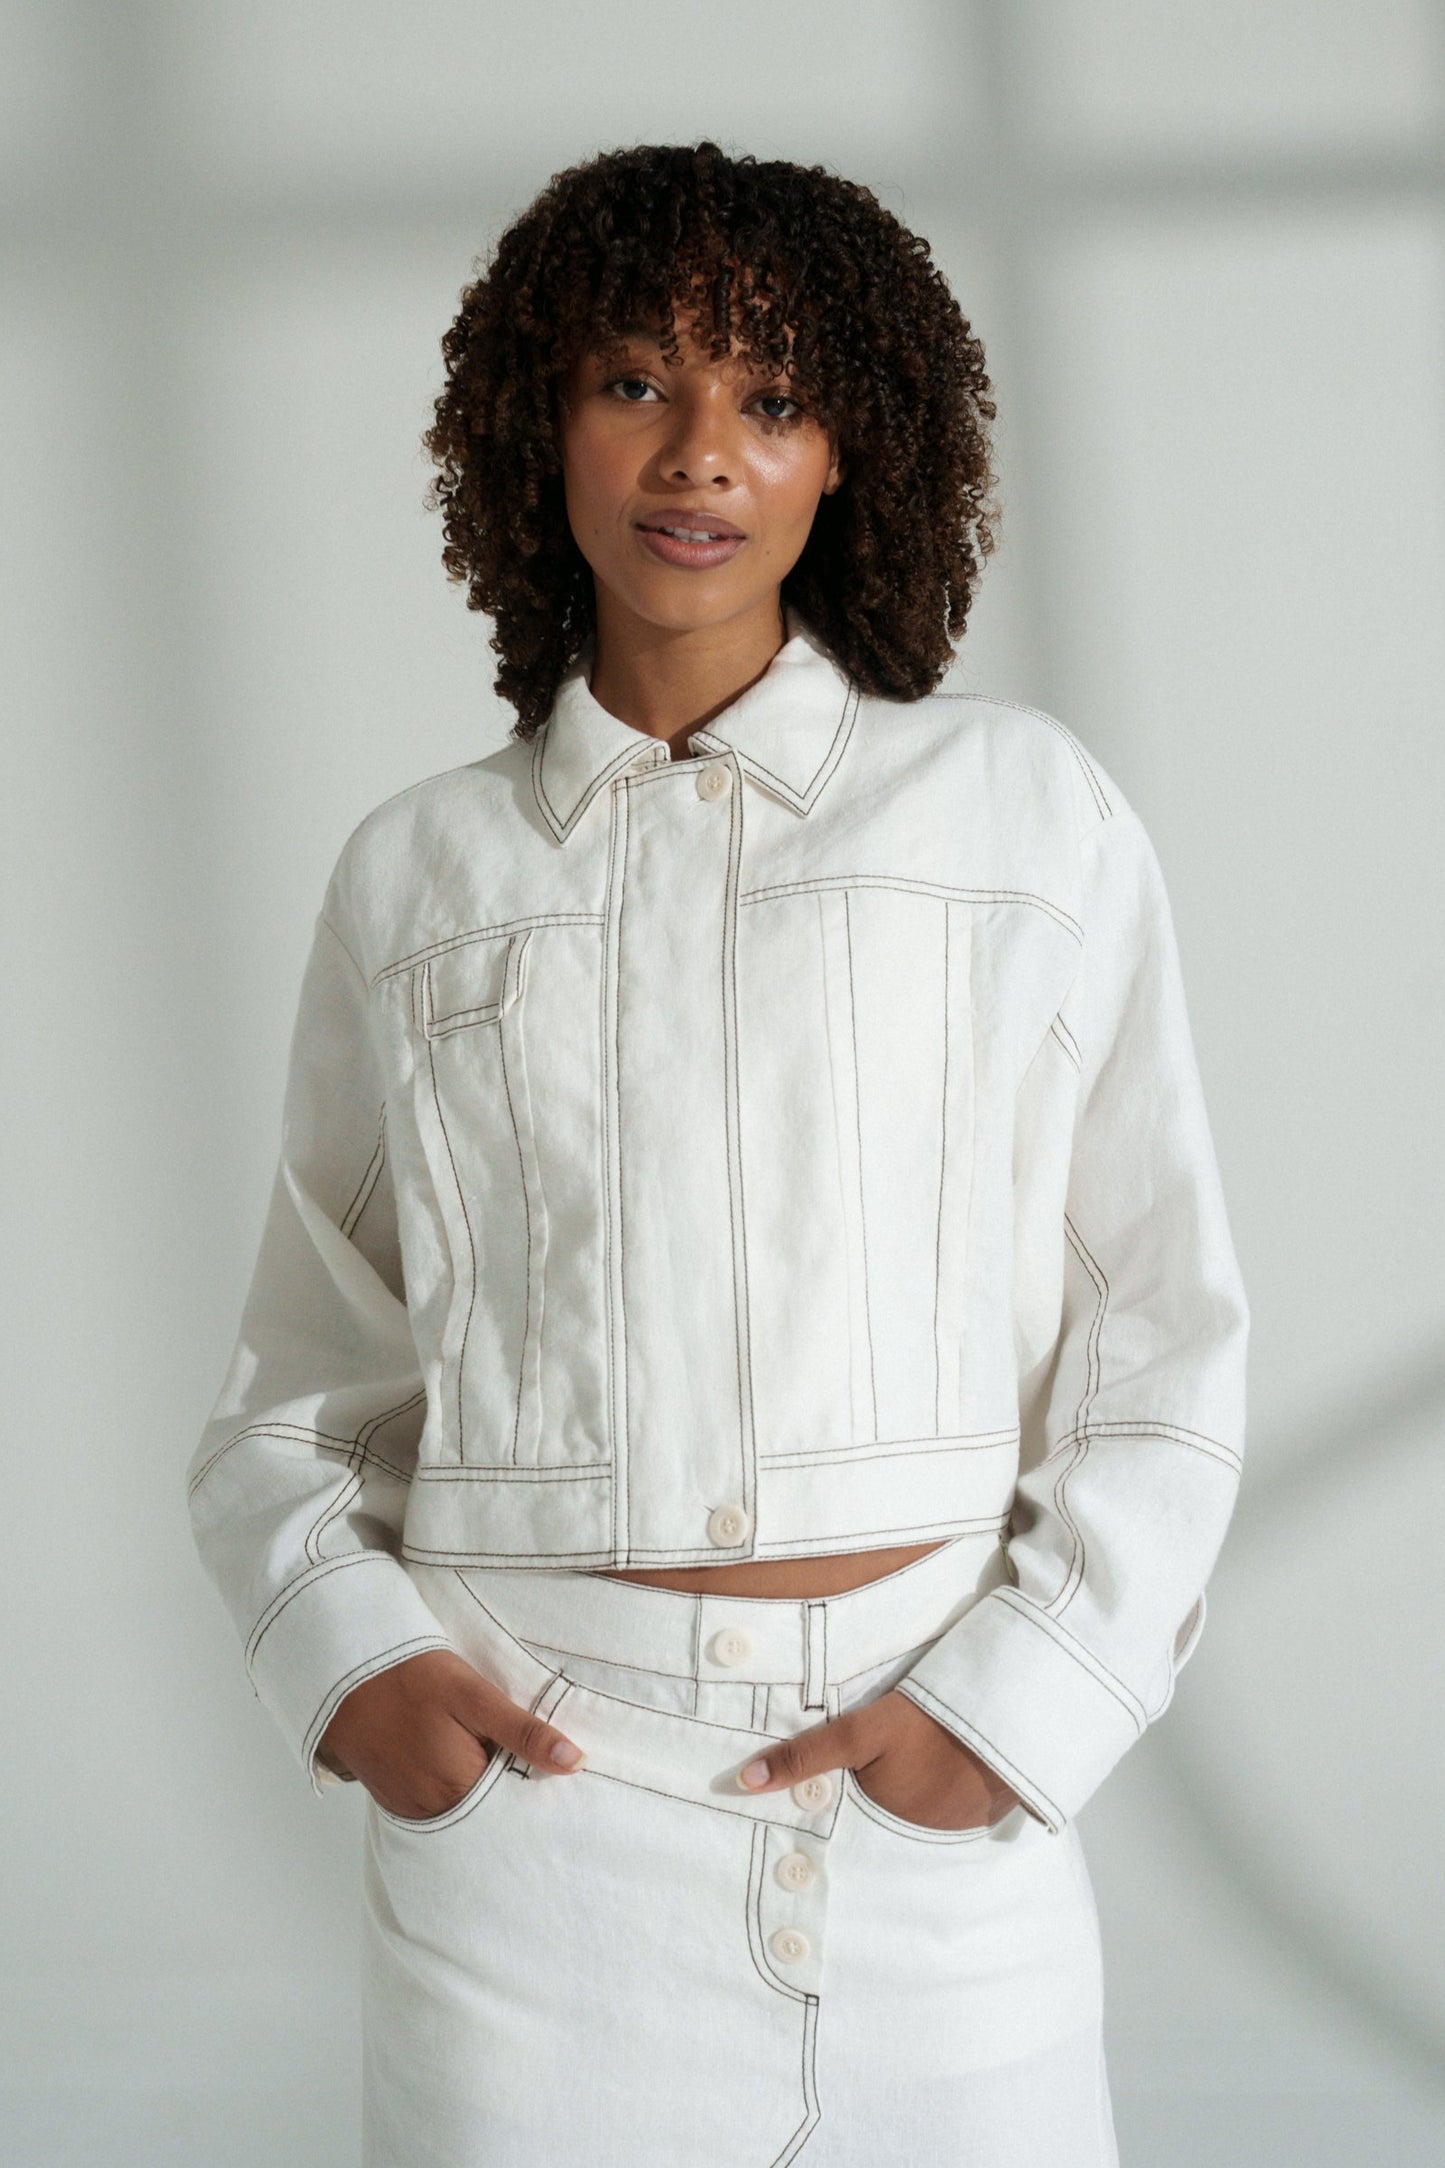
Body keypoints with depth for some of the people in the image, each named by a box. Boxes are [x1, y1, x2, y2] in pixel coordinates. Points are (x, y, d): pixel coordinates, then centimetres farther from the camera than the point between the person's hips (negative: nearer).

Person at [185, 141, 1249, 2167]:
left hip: (946, 1790, 0)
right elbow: (301, 1379, 12)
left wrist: (1022, 1692, -8)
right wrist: (341, 1653, -5)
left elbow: (1165, 1335, 4)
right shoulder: (417, 872, 8)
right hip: (535, 1775, 1)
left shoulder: (1027, 809, 5)